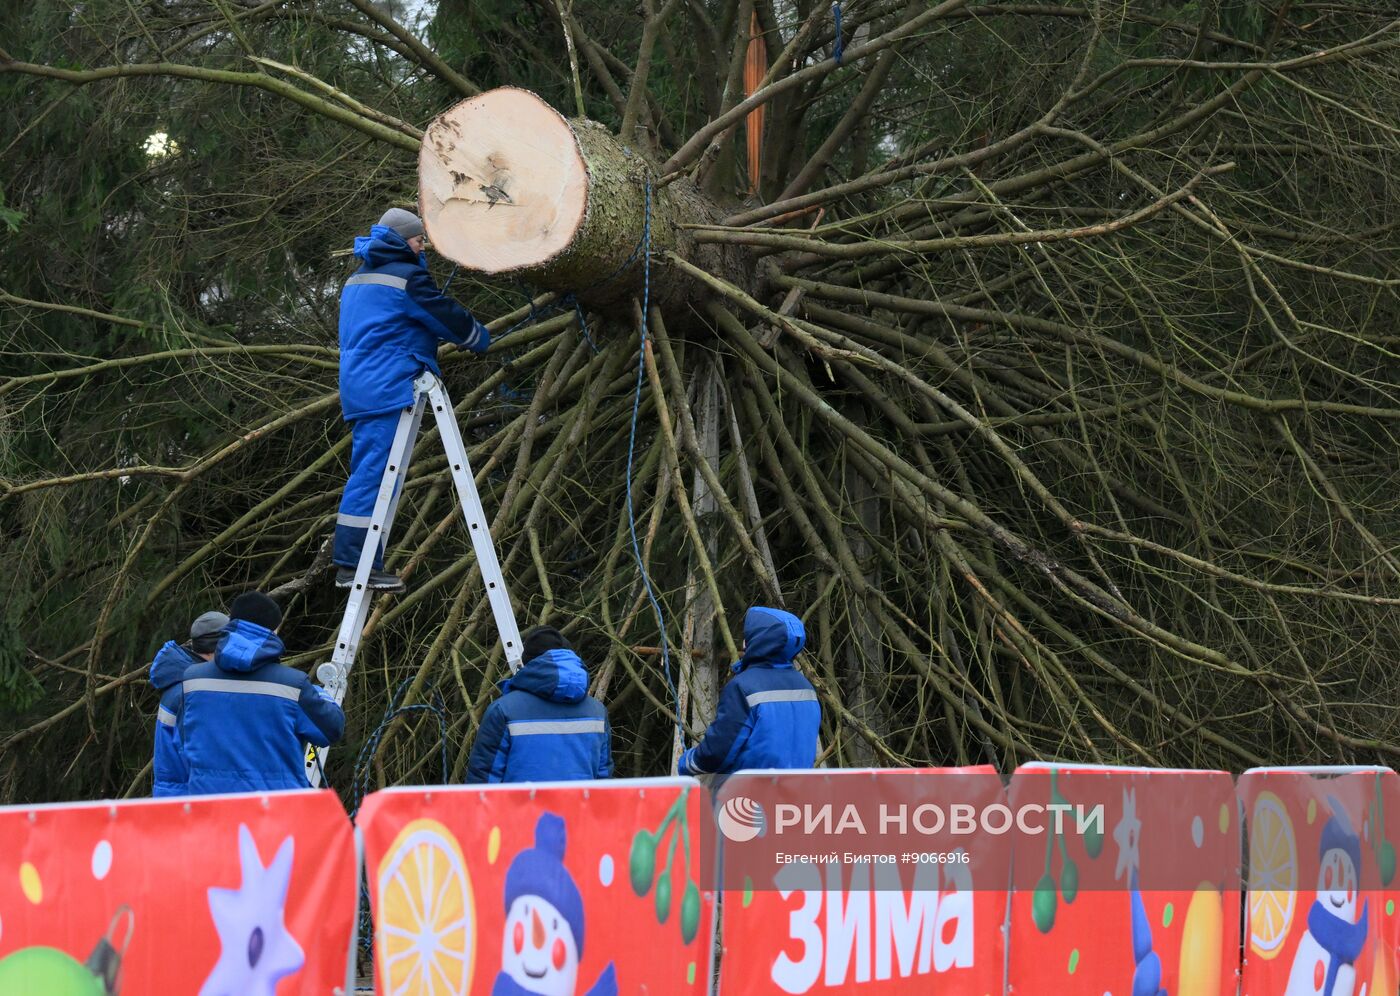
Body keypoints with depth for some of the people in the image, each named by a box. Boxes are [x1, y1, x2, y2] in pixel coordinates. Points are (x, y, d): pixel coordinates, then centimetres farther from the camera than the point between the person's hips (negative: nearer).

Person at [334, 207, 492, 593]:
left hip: (360, 388, 10)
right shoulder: (405, 276, -7)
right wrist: (479, 337, 18)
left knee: (368, 474, 10)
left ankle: (359, 565, 9)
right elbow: (444, 315, -2)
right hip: (388, 388, -10)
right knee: (375, 475, -12)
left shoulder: (358, 280, 22)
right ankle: (354, 564, -16)